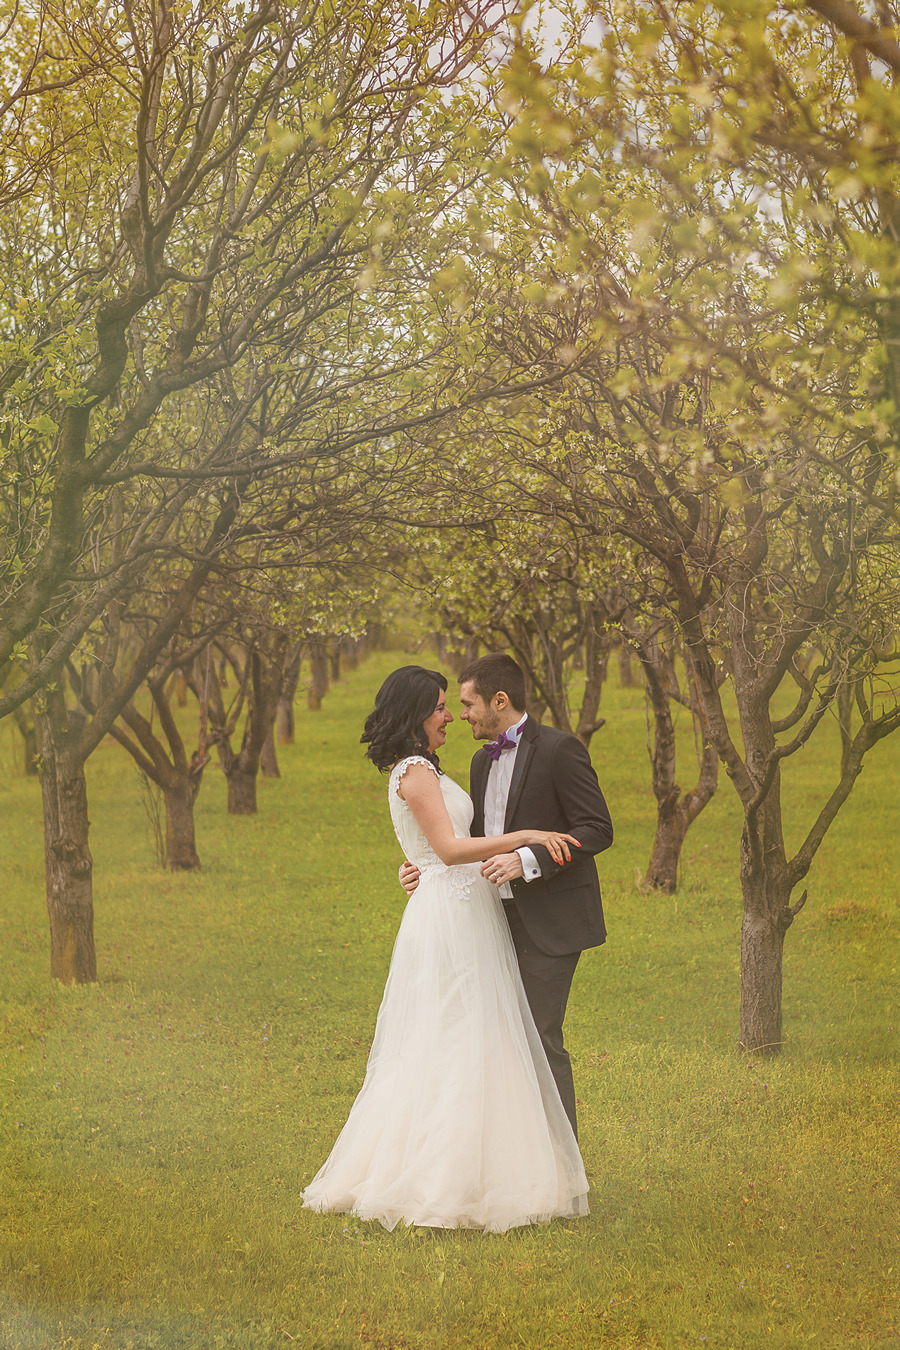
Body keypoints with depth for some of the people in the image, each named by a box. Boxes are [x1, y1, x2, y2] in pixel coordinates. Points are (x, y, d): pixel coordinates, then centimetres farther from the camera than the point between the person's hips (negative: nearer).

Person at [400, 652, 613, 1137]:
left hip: (549, 922, -8)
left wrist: (528, 860, -26)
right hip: (503, 920, 8)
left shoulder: (559, 749, -10)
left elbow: (597, 829, -16)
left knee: (540, 1040, -8)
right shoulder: (483, 761, 15)